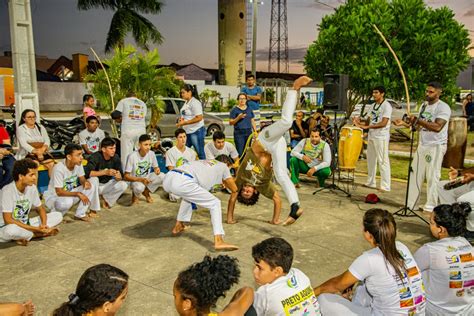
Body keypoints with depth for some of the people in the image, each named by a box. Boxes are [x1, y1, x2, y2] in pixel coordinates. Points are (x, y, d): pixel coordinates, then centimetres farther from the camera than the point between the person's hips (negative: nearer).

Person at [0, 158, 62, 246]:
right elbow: (8, 220, -24)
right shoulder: (7, 191, -21)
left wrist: (44, 224, -14)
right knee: (12, 230, -42)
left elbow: (40, 208, 8)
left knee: (58, 216, -6)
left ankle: (26, 236, -13)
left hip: (24, 224, 6)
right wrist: (36, 229, -25)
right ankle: (38, 234, -13)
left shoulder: (32, 188, -4)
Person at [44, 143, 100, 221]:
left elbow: (82, 179, 0)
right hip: (54, 197, -7)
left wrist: (86, 182, -24)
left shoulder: (78, 164, -10)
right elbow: (59, 192, -27)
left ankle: (80, 214, -11)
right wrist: (78, 194, -32)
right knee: (67, 201, -42)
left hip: (70, 193, 7)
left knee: (94, 180, -9)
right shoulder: (59, 169, -28)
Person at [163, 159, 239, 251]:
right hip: (182, 182, -7)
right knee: (215, 204, 6)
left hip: (167, 179, 7)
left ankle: (178, 226, 41)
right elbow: (234, 189, 31)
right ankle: (218, 241, -7)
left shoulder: (203, 162, 39)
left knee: (188, 196, 39)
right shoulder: (223, 166, 23)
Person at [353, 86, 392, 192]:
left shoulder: (386, 106, -10)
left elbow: (383, 123, -18)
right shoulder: (374, 105, 16)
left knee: (383, 161, -7)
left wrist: (367, 127, -23)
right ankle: (370, 182, 24)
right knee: (371, 159, 14)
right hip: (371, 136, 9)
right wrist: (360, 122, -1)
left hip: (381, 137, -9)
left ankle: (385, 186, -4)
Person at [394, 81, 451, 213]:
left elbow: (437, 127, -26)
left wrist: (417, 120, -27)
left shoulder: (443, 107, -12)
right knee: (415, 174, 8)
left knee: (432, 177, -3)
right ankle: (410, 204, 16)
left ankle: (431, 206, 7)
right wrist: (404, 124, 6)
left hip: (436, 147, -8)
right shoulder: (425, 105, 13)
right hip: (422, 145, 8)